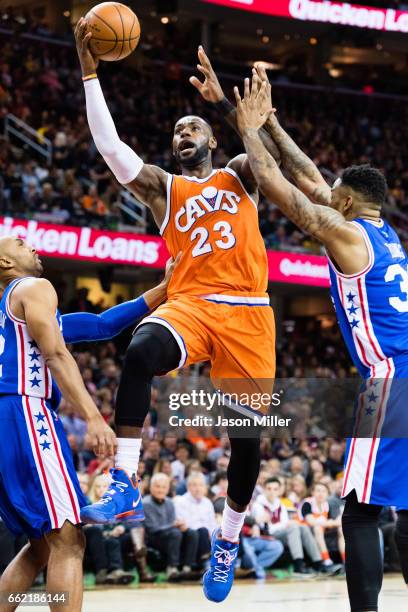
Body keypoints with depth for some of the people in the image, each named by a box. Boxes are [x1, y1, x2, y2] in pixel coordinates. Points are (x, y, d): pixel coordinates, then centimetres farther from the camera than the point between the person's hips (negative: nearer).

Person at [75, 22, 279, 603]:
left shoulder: (238, 176, 18)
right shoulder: (163, 189, 17)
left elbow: (268, 148, -4)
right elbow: (110, 145, 4)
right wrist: (90, 72, -3)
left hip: (247, 311, 1)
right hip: (191, 303, 0)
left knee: (247, 432, 1)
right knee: (140, 351, -35)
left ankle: (229, 538, 23)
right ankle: (124, 485, -37)